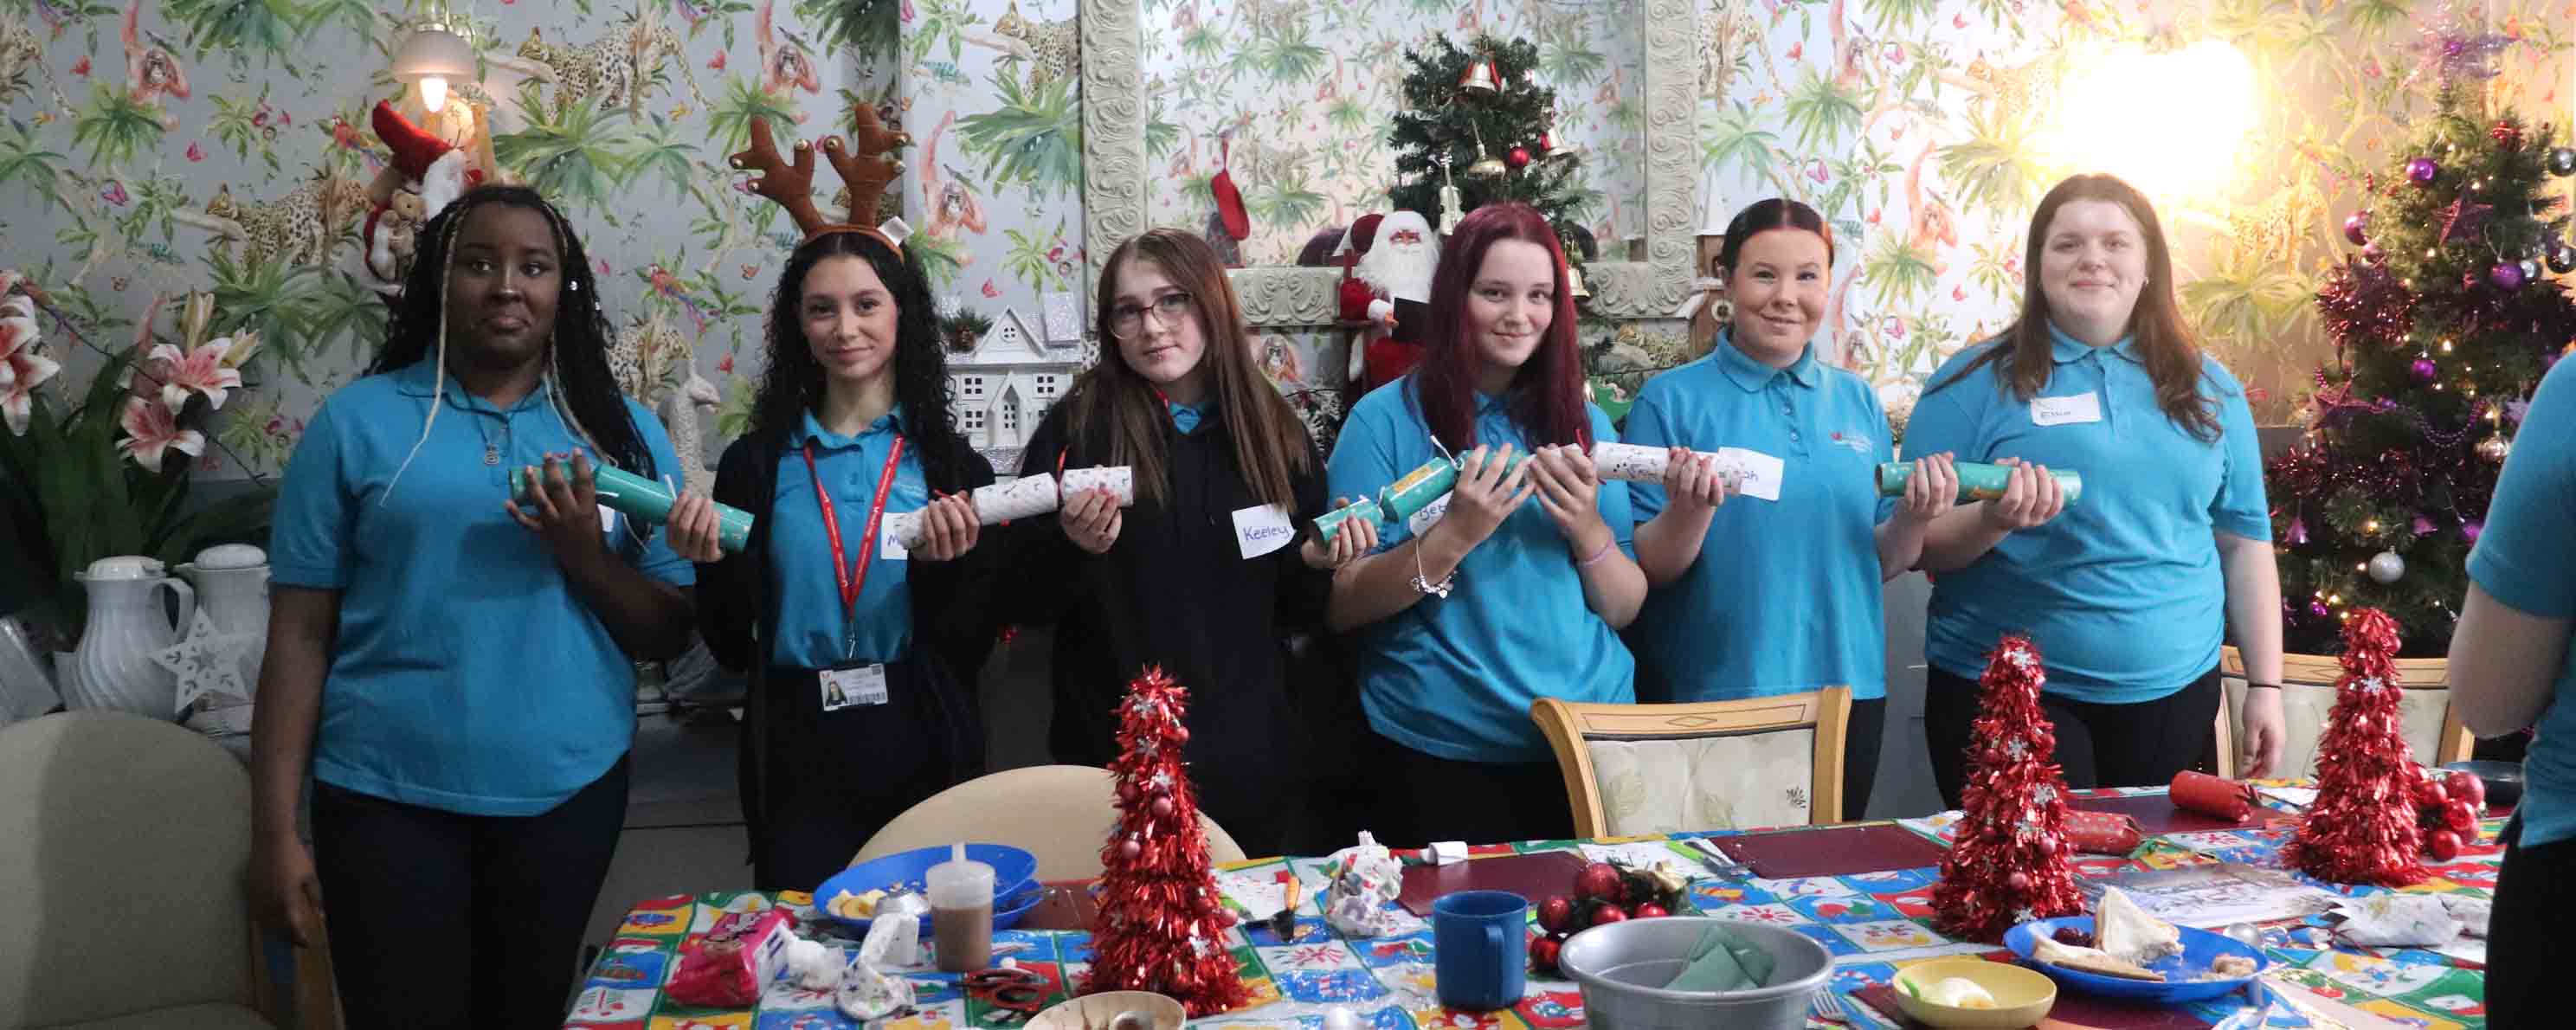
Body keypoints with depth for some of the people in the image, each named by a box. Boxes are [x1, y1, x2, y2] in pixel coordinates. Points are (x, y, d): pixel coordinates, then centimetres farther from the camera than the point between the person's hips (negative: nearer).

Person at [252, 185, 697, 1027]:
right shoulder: (358, 420, -2)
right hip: (389, 797, -2)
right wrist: (275, 829, -5)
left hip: (568, 793, 2)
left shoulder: (622, 431, 4)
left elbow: (669, 636, 5)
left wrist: (588, 559, -13)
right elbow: (299, 634, -2)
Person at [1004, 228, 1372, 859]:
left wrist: (1316, 563, -9)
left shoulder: (1276, 431, 4)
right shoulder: (1078, 428, -5)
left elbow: (1299, 613, 11)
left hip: (1256, 762, 3)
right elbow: (1024, 602, -3)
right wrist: (1073, 546, -21)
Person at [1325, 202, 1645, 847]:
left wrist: (1589, 529, -13)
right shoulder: (1388, 419, -6)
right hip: (1443, 754, -3)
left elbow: (1625, 609, 6)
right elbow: (1341, 606, -9)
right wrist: (1453, 537, -23)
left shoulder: (1583, 423, 6)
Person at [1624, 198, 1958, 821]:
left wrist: (1915, 518, -8)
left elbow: (1883, 563, 12)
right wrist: (1692, 510, -24)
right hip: (1712, 698, -4)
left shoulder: (1857, 401, 8)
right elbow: (1647, 571, -6)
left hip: (1847, 692, 4)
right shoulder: (1672, 400, -4)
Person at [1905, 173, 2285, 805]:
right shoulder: (1977, 382, -2)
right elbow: (1919, 543, -4)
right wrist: (1993, 520, -24)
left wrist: (2265, 685, 8)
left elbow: (2245, 544, 13)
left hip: (2172, 698, 4)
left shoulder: (2207, 389, 10)